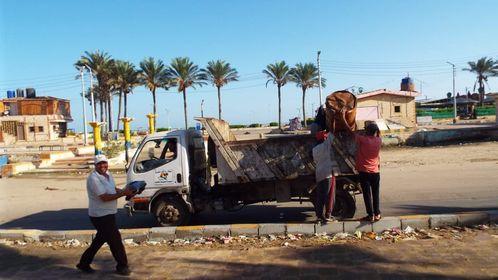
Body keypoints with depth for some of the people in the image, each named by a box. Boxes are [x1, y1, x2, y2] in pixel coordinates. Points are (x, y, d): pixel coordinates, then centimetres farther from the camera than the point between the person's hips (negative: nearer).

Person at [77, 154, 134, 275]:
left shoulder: (108, 174, 7)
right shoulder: (94, 178, -21)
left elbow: (114, 189, 19)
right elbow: (104, 197, -26)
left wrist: (124, 191, -1)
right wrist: (123, 193, -26)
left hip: (108, 214, 9)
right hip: (101, 215, -9)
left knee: (100, 239, 20)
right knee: (115, 239, -1)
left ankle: (84, 263, 34)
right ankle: (122, 266, 14)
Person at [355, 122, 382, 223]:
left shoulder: (362, 139, -13)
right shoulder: (379, 141, -2)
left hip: (364, 171, -3)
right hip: (375, 172, 3)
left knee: (367, 194, 1)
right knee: (376, 194, 13)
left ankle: (371, 215, 2)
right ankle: (377, 214, 17)